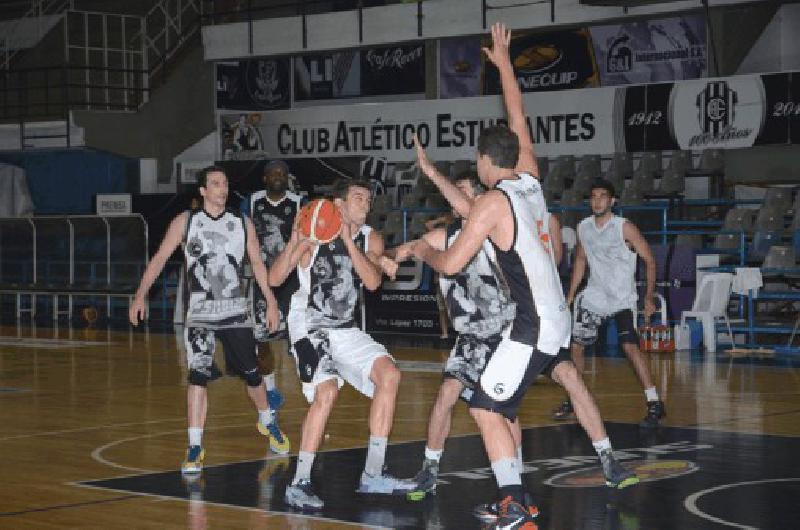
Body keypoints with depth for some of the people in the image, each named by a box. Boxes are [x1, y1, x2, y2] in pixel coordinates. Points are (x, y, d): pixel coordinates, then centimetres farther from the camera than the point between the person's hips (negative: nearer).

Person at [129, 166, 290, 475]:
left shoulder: (242, 224, 5)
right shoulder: (186, 222, -1)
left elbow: (257, 264, 12)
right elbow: (160, 259, -3)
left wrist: (271, 302, 8)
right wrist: (140, 296, -13)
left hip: (236, 312, 2)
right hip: (200, 313, -2)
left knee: (252, 374, 10)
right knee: (198, 376, -15)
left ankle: (267, 423, 39)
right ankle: (195, 448, -9)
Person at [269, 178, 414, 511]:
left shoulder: (370, 239, 1)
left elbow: (372, 282, -17)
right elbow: (274, 279, -17)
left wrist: (348, 240, -23)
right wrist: (294, 244, -31)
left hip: (345, 330, 6)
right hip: (309, 327, -6)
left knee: (389, 374, -7)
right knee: (327, 392, -26)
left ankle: (373, 475, 1)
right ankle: (299, 484, -17)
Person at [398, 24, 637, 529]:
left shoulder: (493, 202, -13)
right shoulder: (531, 177, 6)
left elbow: (451, 263, -13)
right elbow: (519, 120, 20)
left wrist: (421, 248, 8)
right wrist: (504, 62, 28)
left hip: (532, 325, -8)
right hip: (559, 313, 8)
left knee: (486, 409, -8)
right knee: (567, 374, 33)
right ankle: (611, 464, 43)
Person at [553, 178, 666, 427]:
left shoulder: (625, 228, -13)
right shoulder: (583, 227, 3)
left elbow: (649, 260, -8)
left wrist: (649, 298, -11)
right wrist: (570, 295, 16)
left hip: (623, 298, -6)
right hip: (595, 296, 6)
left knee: (630, 347, -20)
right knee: (574, 345, 8)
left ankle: (654, 404, -16)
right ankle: (573, 400, 25)